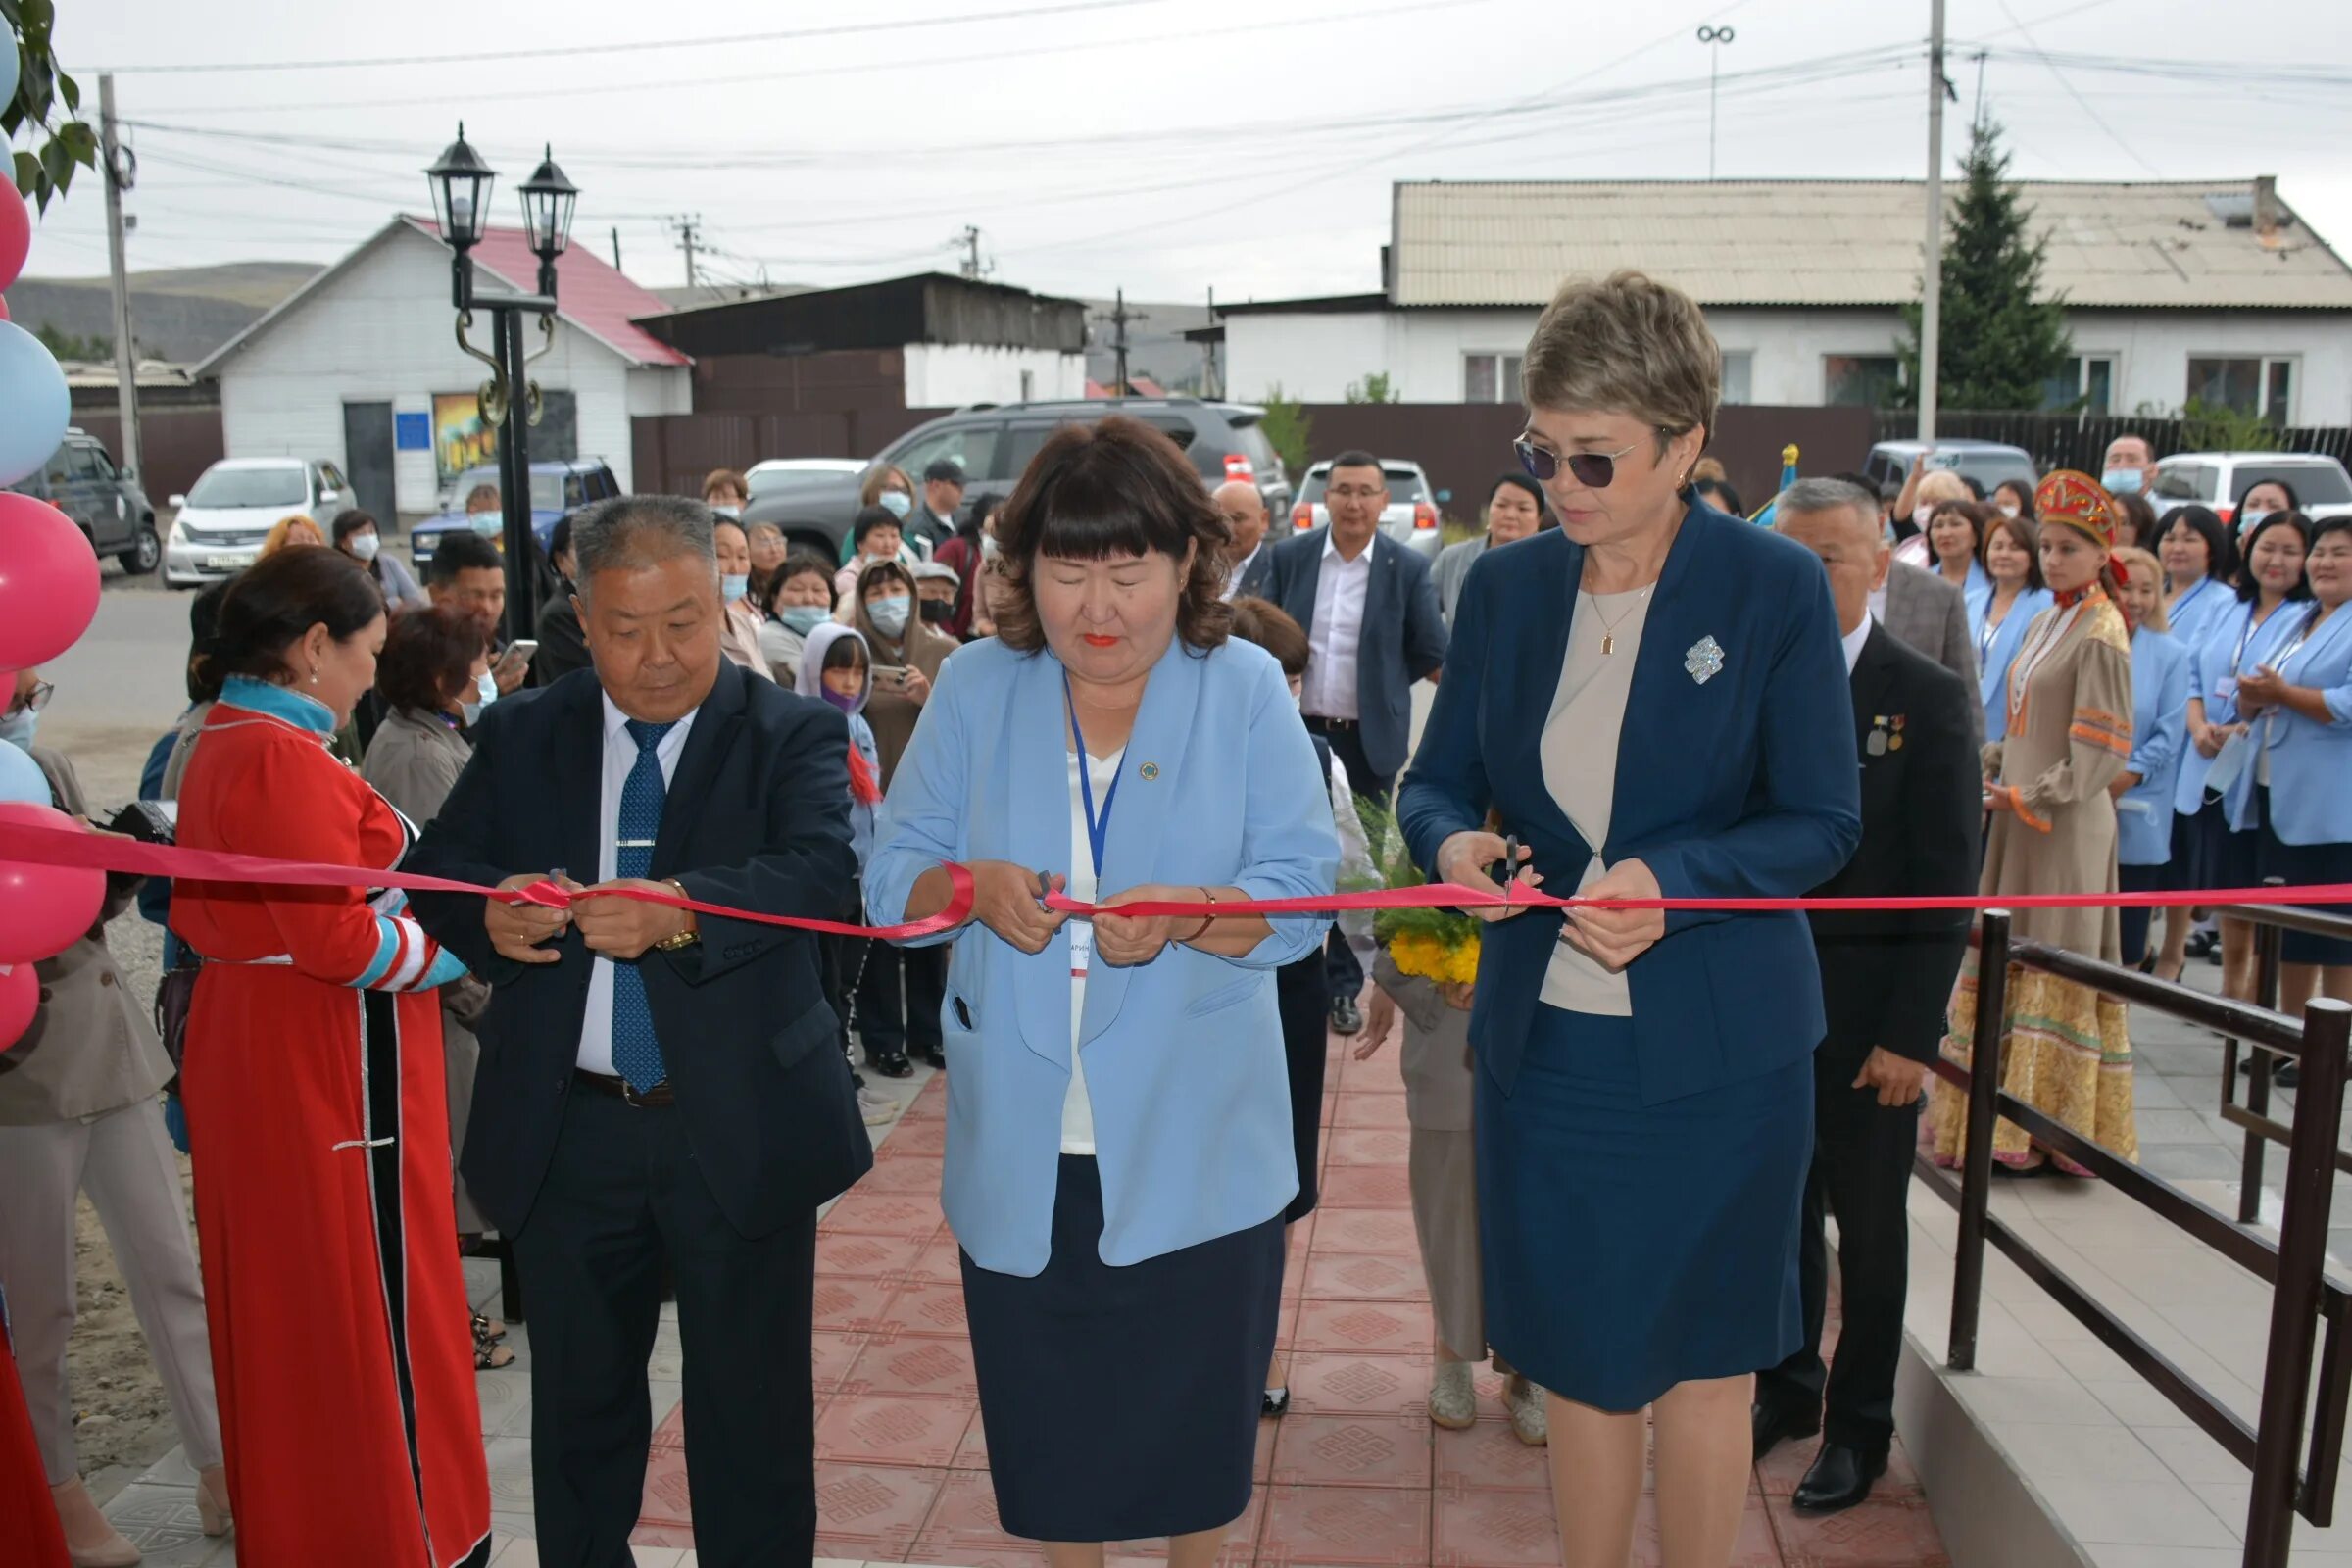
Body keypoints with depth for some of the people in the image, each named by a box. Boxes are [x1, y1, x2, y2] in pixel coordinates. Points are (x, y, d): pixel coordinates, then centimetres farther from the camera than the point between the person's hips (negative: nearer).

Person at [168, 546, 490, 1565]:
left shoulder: (219, 745, 10)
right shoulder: (284, 758, -20)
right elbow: (344, 937, -25)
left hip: (252, 1046, 10)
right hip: (334, 1068, -10)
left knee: (285, 1303, 19)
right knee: (374, 1302, 2)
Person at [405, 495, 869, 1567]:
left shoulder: (796, 734, -6)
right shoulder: (520, 735, 5)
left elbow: (822, 864, -21)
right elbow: (435, 873, 2)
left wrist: (683, 911, -38)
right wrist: (489, 912, -21)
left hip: (740, 1128, -3)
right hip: (564, 1130, 3)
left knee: (752, 1409, 11)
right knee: (579, 1400, 20)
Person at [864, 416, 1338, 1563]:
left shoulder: (1245, 691, -4)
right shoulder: (975, 688, 1)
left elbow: (1302, 897, -10)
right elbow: (891, 876, 0)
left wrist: (1185, 914, -28)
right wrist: (973, 891, -21)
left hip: (1192, 1147, -1)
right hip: (1020, 1144, 2)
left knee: (1192, 1407, 14)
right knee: (1044, 1413, 14)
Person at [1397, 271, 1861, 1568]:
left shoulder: (1776, 588, -8)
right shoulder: (1504, 587, 3)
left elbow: (1822, 823, -8)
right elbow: (1436, 779, 8)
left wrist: (1671, 879, -25)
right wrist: (1454, 842, -15)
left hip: (1713, 1046, -3)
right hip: (1542, 1035, 3)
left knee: (1700, 1364, 14)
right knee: (1582, 1363, 14)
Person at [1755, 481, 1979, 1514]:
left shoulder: (1928, 699, -8)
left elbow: (1946, 882, -10)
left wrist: (1912, 1034, -13)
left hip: (1867, 1020, -3)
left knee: (1868, 1224, 12)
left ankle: (1859, 1425, 29)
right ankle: (1785, 1388, 35)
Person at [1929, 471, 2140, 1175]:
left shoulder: (2101, 634, -10)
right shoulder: (2046, 623, 13)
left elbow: (2102, 751, -14)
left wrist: (2029, 798, -17)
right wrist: (1986, 769, 5)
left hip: (2066, 824, -8)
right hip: (2019, 818, 8)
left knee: (2056, 965, -2)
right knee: (2007, 961, 10)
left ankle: (2054, 1125, 7)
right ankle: (2013, 1118, 18)